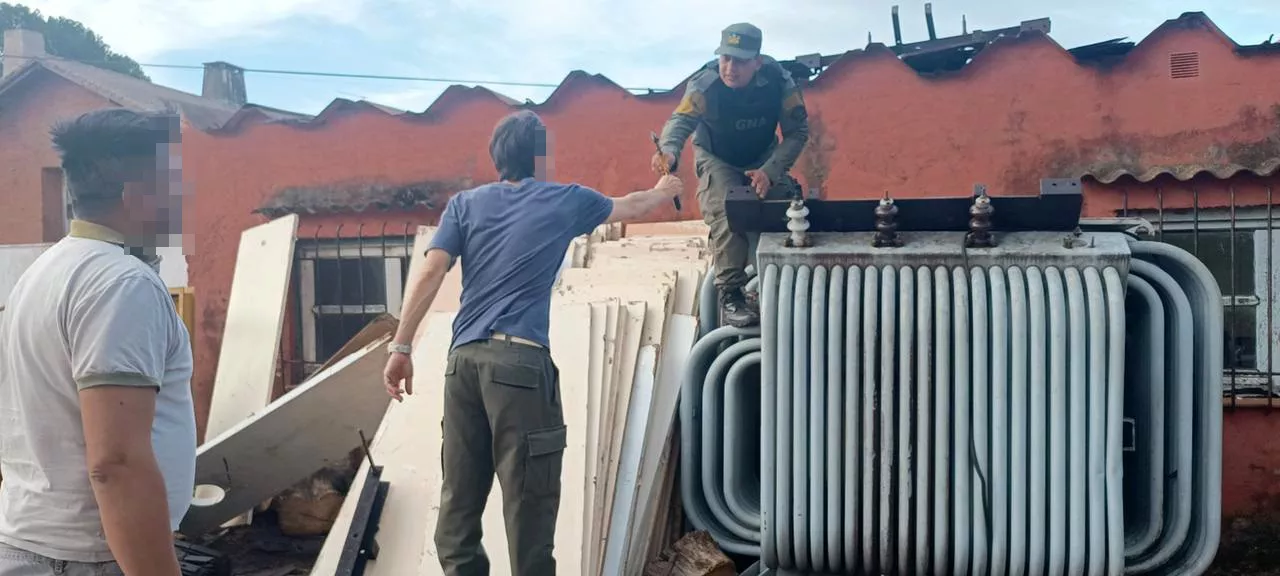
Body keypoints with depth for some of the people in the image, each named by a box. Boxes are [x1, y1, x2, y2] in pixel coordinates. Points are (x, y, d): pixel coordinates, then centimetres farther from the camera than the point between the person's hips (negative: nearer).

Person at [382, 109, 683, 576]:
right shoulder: (566, 201, 10)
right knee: (528, 498, -1)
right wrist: (664, 191, 48)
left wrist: (400, 348, 2)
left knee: (460, 494, 10)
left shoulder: (465, 204, 14)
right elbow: (631, 209, 28)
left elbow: (428, 272, 2)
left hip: (464, 358, 5)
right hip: (520, 360, -4)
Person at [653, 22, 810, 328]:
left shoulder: (778, 80, -26)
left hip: (764, 158, 3)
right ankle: (730, 296, -22)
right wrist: (668, 151, -68)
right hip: (718, 159, -3)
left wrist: (770, 171, -33)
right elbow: (681, 121, -44)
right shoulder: (704, 85, -30)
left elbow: (797, 131, -20)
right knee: (727, 213, -29)